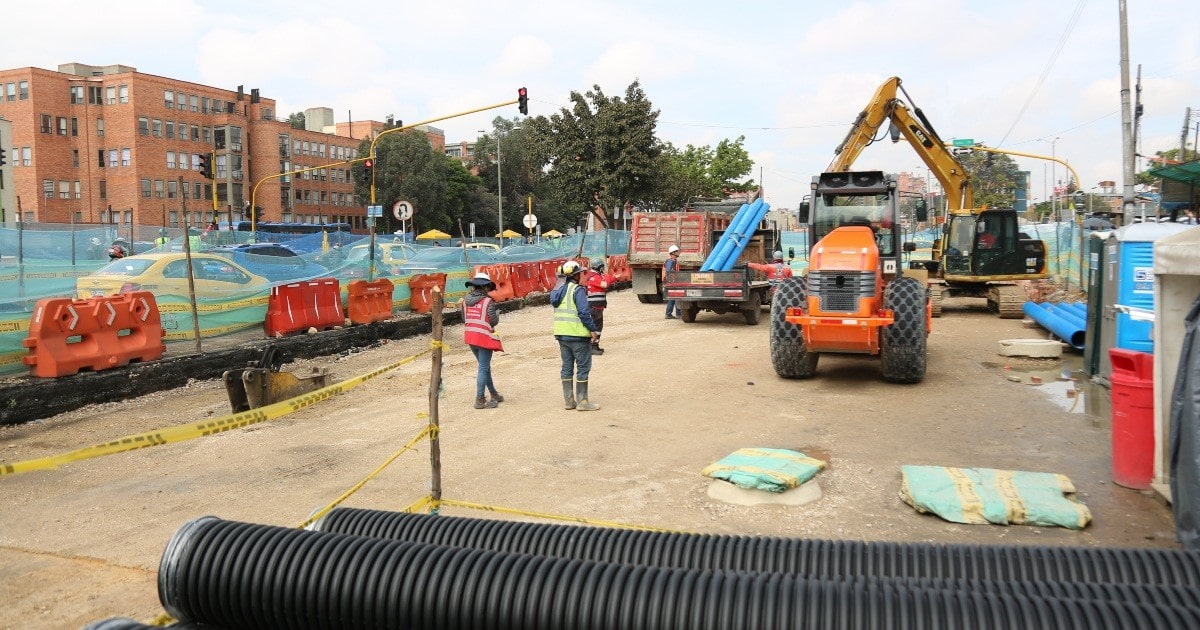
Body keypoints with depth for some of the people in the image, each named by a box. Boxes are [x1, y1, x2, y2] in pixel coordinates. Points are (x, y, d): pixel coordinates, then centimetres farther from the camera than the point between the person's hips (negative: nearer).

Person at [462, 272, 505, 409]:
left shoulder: (465, 301, 6)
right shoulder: (488, 301, -12)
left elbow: (464, 319, 12)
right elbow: (494, 321, -11)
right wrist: (497, 312, 8)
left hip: (470, 337, 7)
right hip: (484, 337, -7)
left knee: (484, 366, 19)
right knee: (483, 368, 0)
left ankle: (494, 394, 32)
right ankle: (480, 400, 0)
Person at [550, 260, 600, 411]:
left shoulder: (557, 290, 11)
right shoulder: (577, 290, -14)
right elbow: (584, 312, -20)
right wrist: (593, 329, -13)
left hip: (561, 334, 8)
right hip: (577, 334, -8)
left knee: (567, 366, 13)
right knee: (583, 367, 1)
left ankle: (568, 400, 18)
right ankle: (582, 401, 3)